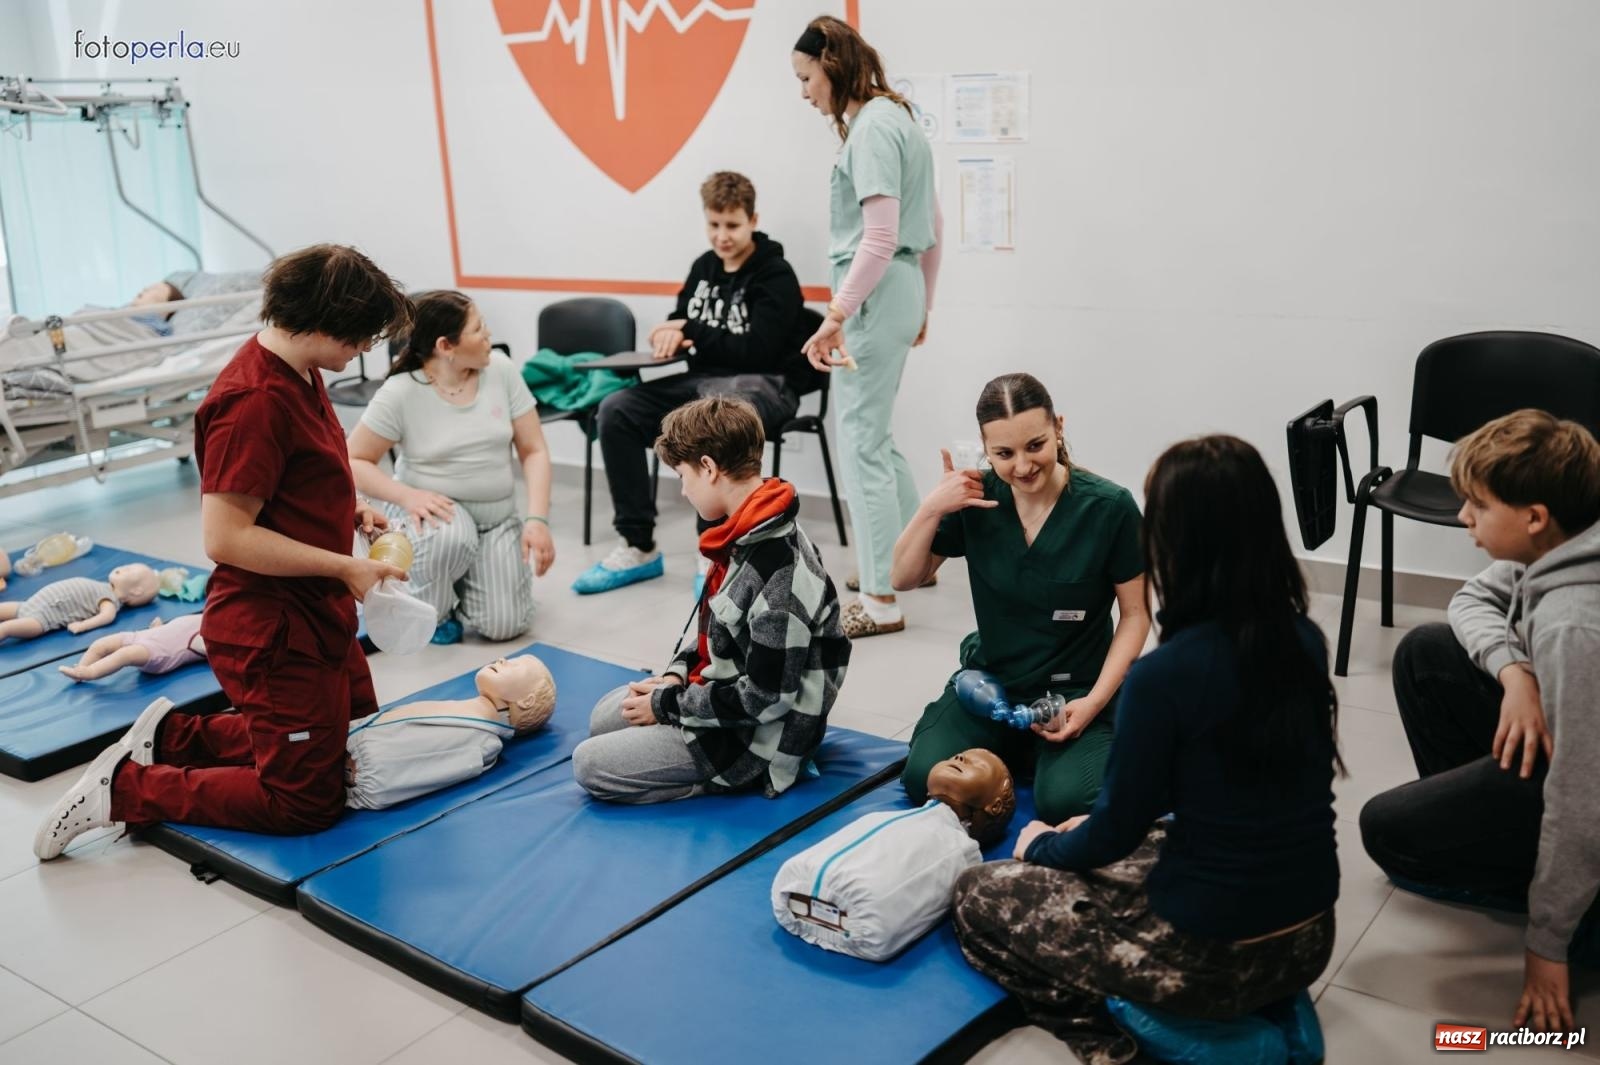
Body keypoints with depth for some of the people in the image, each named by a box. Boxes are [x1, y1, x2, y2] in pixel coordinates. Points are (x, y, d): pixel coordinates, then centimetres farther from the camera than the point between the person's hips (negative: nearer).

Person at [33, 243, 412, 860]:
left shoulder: (299, 375, 5)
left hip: (316, 614, 10)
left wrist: (350, 513, 3)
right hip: (274, 630, -10)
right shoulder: (254, 399, -26)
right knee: (306, 802, 1)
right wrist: (345, 567, -22)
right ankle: (124, 788, 10)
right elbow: (226, 537, -27)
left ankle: (173, 737, 27)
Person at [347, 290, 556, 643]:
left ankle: (463, 580, 22)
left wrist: (537, 519, -17)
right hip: (433, 508, -2)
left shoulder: (500, 369, -9)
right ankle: (430, 610, -5)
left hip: (496, 516, 3)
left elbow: (533, 451, -5)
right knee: (450, 537, -39)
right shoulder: (401, 392, -16)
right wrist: (407, 496, -28)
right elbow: (353, 461, -11)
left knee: (504, 624, -13)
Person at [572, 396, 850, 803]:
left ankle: (735, 779, -4)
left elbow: (765, 698, -27)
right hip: (721, 694, 10)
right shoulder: (749, 535, -2)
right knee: (605, 717, 20)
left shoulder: (778, 571, -31)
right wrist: (677, 675, 1)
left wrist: (667, 705, -16)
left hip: (756, 742, -10)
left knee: (590, 764, -9)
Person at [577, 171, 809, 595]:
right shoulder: (704, 266, 13)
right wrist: (670, 335, -5)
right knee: (615, 411, -13)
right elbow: (679, 325, 20)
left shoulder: (776, 275, -8)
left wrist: (692, 335, -13)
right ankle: (638, 548, -9)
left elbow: (758, 351, -18)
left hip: (764, 384, -7)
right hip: (704, 378, 7)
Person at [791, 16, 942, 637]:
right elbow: (933, 225, 20)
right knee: (875, 434, 19)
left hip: (876, 291, -10)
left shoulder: (872, 128, -13)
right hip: (900, 287, 10)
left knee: (861, 441, -6)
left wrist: (836, 317, -22)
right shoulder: (897, 118, 16)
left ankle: (882, 601, -2)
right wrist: (923, 305, 27)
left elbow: (881, 238, -21)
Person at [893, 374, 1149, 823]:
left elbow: (1135, 614, -7)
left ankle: (1049, 750, 11)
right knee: (924, 781, -16)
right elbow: (904, 579, -1)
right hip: (989, 680, 3)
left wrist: (1095, 701, -17)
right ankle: (1011, 750, 15)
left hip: (1075, 689, -2)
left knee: (1065, 802, -25)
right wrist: (931, 509, -19)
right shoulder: (976, 497, -8)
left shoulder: (1110, 507, -16)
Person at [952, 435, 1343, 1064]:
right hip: (1307, 938, 7)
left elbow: (1116, 833, -10)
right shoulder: (1303, 639, -2)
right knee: (1095, 861, 31)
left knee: (978, 897, 10)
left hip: (1212, 956, -7)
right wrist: (1095, 828, 18)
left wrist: (1042, 845, 11)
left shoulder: (1165, 674, -24)